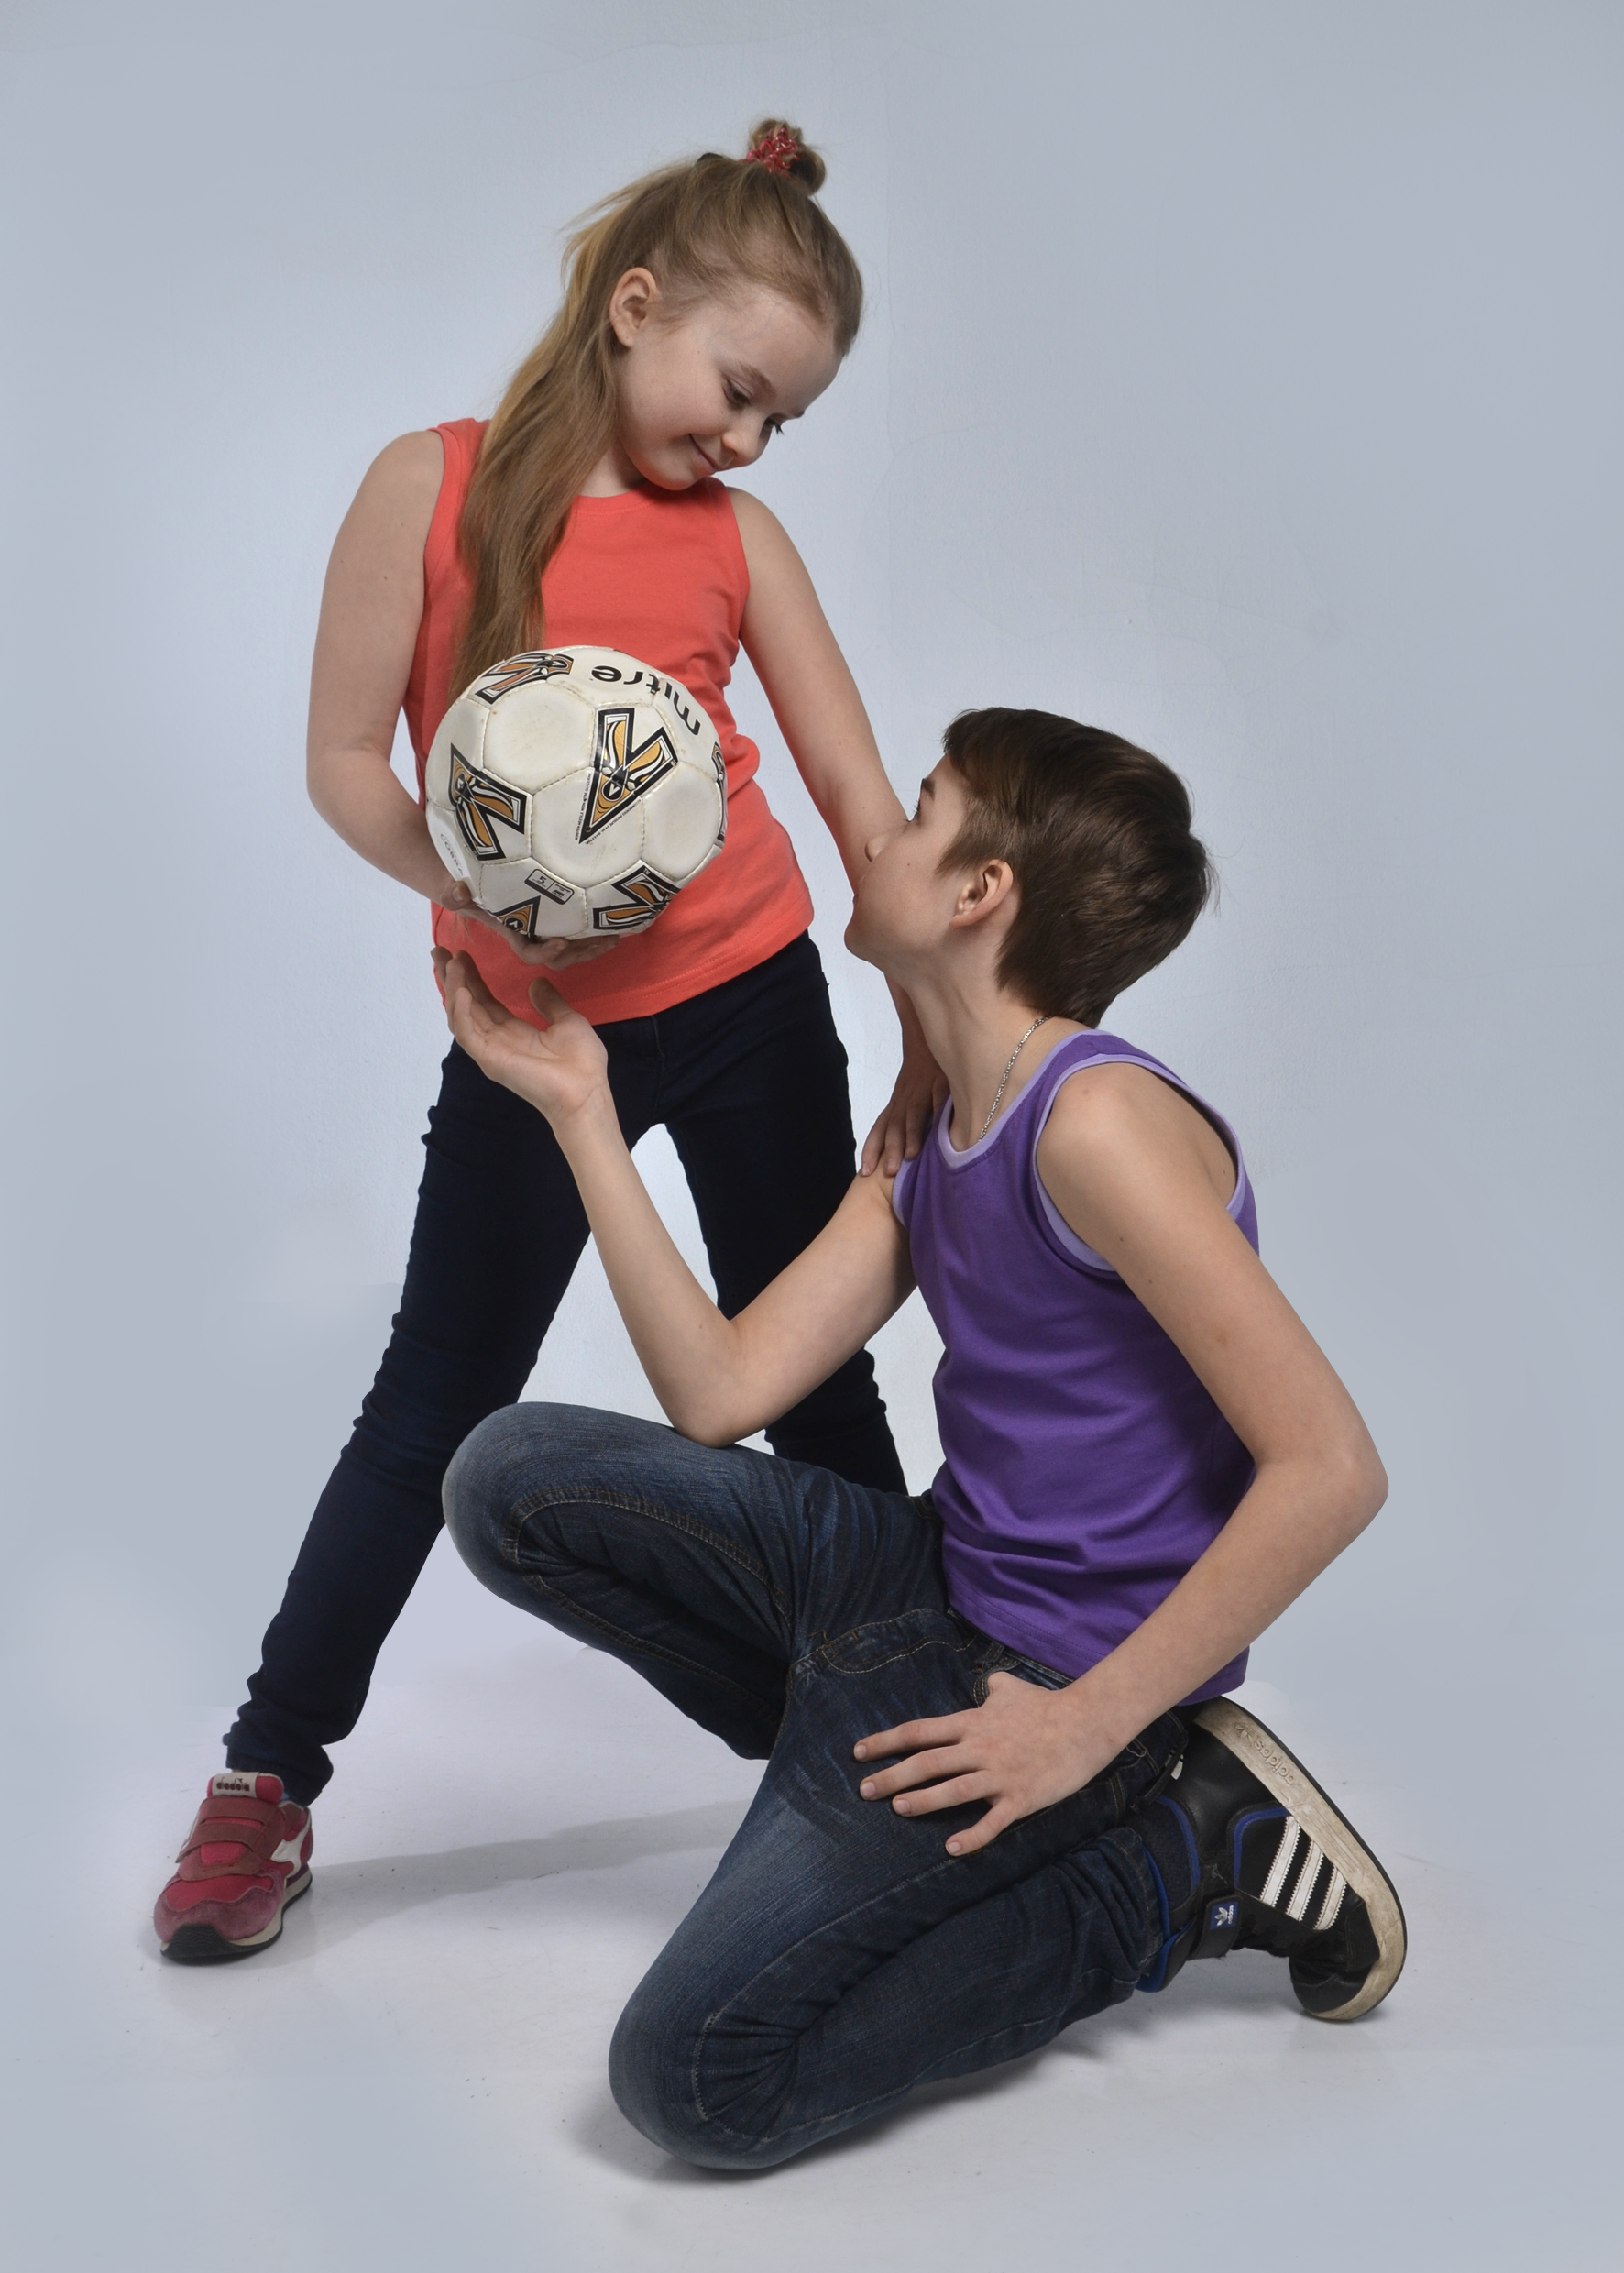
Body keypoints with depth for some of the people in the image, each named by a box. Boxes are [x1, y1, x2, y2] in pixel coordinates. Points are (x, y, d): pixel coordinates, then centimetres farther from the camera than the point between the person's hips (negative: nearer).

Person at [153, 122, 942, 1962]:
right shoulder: (434, 484, -6)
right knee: (437, 1403, 4)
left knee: (811, 1370, 11)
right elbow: (344, 761, -7)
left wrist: (932, 1037, -5)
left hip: (749, 1000, 2)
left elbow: (863, 797, 1)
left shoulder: (738, 537, 1)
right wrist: (477, 890, -25)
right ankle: (269, 1780, 18)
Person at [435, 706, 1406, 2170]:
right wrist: (582, 1113, 2)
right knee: (513, 1479, 6)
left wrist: (1089, 1720, -21)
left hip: (1039, 1665, -8)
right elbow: (722, 1394, 1)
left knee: (696, 2079, -14)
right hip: (934, 1576, 8)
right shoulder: (928, 1152, 7)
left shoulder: (1097, 1125, -22)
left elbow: (1331, 1469, -25)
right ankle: (855, 1751, 8)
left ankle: (1189, 1858, -2)